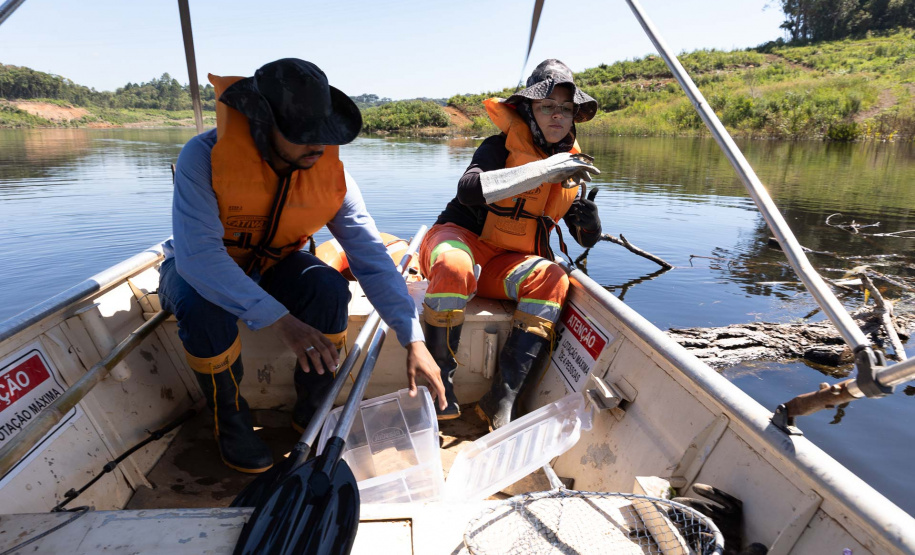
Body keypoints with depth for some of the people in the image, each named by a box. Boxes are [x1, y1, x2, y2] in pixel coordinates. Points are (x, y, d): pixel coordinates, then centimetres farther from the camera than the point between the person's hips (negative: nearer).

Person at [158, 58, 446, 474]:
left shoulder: (331, 174, -19)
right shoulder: (204, 157, -29)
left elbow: (372, 258, -22)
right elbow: (197, 253, -39)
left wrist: (413, 340, -29)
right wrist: (280, 320, -48)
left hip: (273, 267, 2)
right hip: (197, 268, -2)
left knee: (329, 288, -28)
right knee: (201, 304, -36)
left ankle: (312, 413, -4)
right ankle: (229, 422, -8)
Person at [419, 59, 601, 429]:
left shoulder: (570, 165, 8)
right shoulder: (502, 146, -8)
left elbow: (587, 240, 9)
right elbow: (469, 190, -30)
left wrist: (587, 217, -15)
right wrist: (541, 170, -36)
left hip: (507, 265, 4)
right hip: (463, 240, -4)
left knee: (552, 279, -27)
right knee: (454, 266, -38)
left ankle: (503, 398, -27)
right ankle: (439, 385, -23)